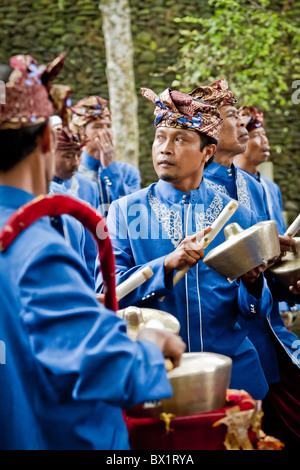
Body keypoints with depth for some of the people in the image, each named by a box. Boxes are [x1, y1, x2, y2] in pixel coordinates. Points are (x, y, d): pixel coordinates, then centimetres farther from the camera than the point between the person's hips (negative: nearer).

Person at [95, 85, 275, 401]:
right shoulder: (125, 211, 1)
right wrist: (167, 264, -21)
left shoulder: (237, 215, 5)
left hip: (231, 370, 2)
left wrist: (252, 280, -16)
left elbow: (254, 310, 6)